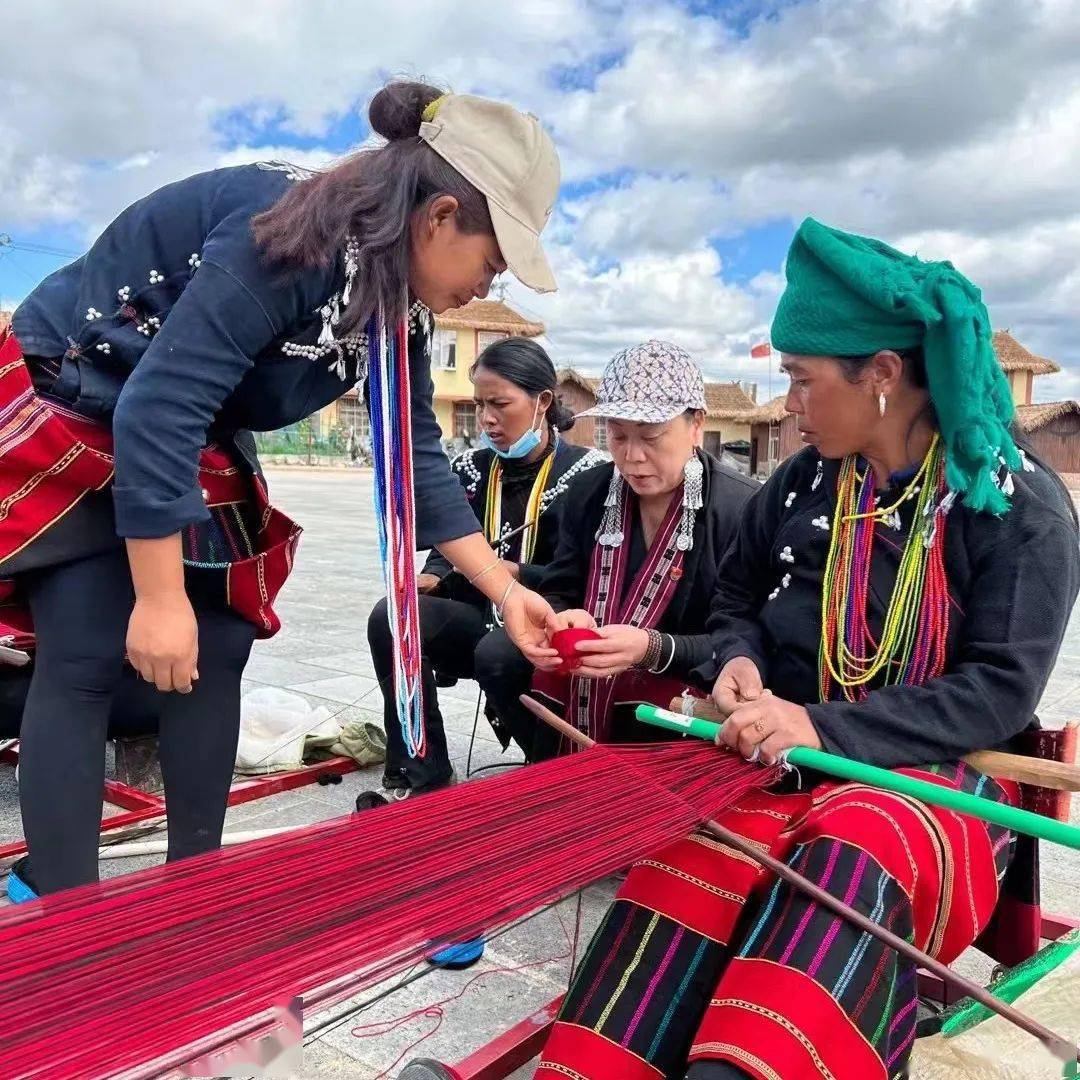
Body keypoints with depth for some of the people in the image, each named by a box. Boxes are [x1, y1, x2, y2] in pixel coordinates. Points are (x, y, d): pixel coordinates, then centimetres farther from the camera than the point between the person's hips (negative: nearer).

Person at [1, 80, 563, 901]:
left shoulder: (398, 302, -5)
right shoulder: (287, 236, -32)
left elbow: (417, 458, 0)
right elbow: (159, 407, -34)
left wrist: (505, 591, -4)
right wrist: (159, 596, -30)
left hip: (193, 443, 8)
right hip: (66, 410, -8)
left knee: (220, 649, 4)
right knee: (87, 662, -11)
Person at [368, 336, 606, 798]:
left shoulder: (588, 472, -5)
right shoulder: (471, 468, 10)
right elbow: (446, 550, 12)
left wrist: (514, 574, -20)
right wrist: (432, 578, -11)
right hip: (481, 621, 5)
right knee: (392, 617, -23)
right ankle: (420, 778, -15)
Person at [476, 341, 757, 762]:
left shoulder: (742, 509, -16)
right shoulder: (588, 491, 1)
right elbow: (557, 593, 5)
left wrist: (653, 648, -33)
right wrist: (562, 620, -20)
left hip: (685, 686, -5)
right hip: (584, 670, 6)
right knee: (496, 656, -12)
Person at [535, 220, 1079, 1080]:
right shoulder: (804, 483, 5)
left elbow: (1000, 693, -12)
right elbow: (737, 597, 19)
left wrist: (825, 728, -24)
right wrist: (739, 662, -5)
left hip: (938, 774, -2)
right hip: (794, 757, 3)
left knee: (852, 861, -37)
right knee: (698, 857, -28)